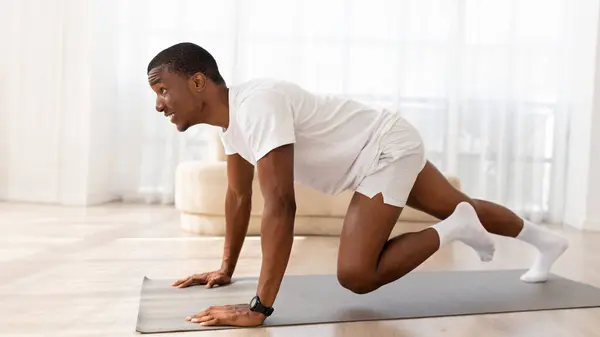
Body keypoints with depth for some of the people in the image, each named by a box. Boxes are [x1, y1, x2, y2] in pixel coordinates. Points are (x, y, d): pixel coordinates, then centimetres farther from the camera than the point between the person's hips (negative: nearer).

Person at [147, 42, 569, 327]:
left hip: (389, 147, -9)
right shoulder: (231, 116, 0)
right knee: (461, 208, 25)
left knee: (356, 275, -19)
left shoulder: (256, 106, -30)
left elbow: (281, 206, -38)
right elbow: (239, 195, 9)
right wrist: (225, 269, 12)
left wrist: (260, 307, -36)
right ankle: (547, 239, 49)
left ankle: (454, 232, 1)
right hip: (386, 151, 9)